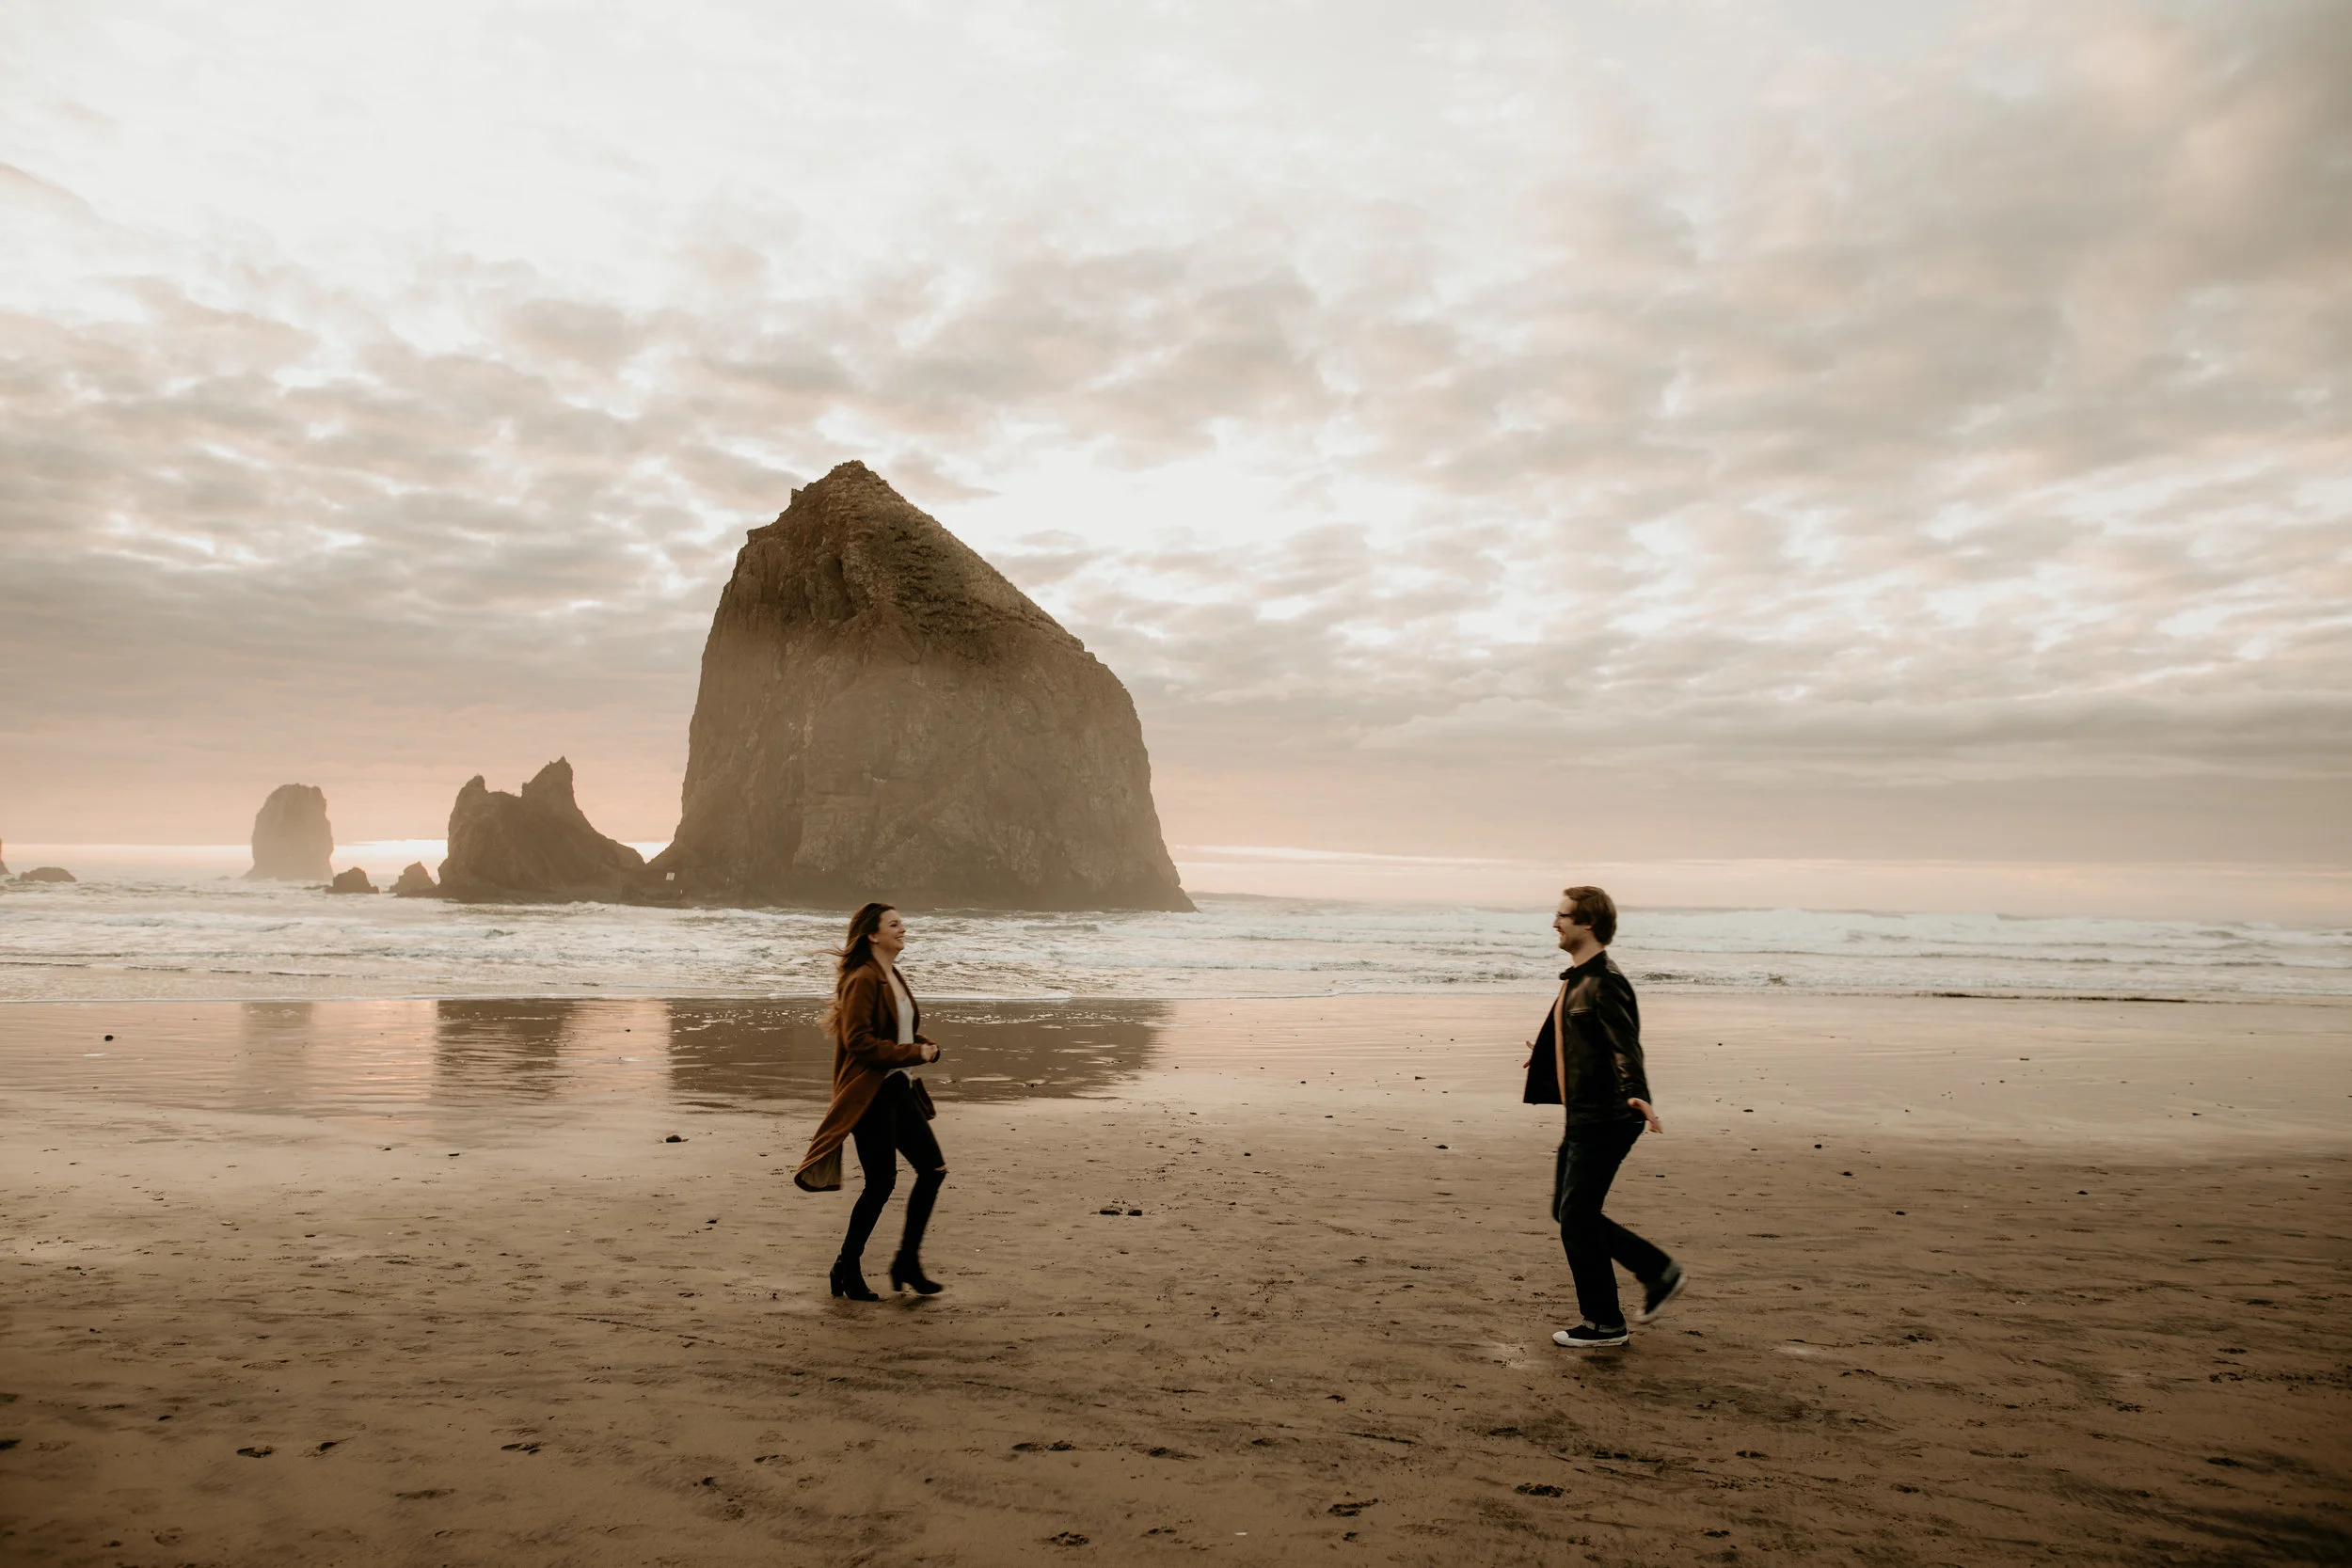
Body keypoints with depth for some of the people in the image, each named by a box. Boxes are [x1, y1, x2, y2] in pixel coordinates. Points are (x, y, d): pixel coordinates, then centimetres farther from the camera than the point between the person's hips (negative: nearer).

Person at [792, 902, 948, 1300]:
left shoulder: (895, 978, 16)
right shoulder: (862, 980, -14)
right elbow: (858, 1041, -20)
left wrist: (926, 1047, 3)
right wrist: (912, 1053, -20)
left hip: (898, 1088, 9)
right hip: (870, 1094, -9)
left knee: (933, 1168, 6)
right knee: (882, 1182, -5)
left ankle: (907, 1262, 16)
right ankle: (847, 1269, 13)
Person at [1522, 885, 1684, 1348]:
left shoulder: (1604, 983, -17)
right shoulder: (1576, 980, 14)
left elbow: (1626, 1047, -29)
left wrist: (1637, 1094, -45)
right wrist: (1543, 1055, 45)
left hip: (1605, 1120, -10)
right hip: (1583, 1119, 10)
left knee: (1576, 1216, -4)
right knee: (1570, 1213, 15)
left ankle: (1604, 1323, 10)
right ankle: (1660, 1273, 26)